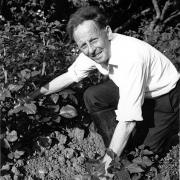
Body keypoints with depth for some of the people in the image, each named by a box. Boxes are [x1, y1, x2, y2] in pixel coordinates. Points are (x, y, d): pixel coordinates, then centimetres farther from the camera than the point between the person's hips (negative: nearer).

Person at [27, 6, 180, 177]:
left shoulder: (131, 57, -41)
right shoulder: (92, 50, -18)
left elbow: (128, 121, -39)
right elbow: (70, 75, 1)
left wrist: (107, 164, -34)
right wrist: (35, 93, 4)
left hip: (165, 97, -6)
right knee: (92, 97, -9)